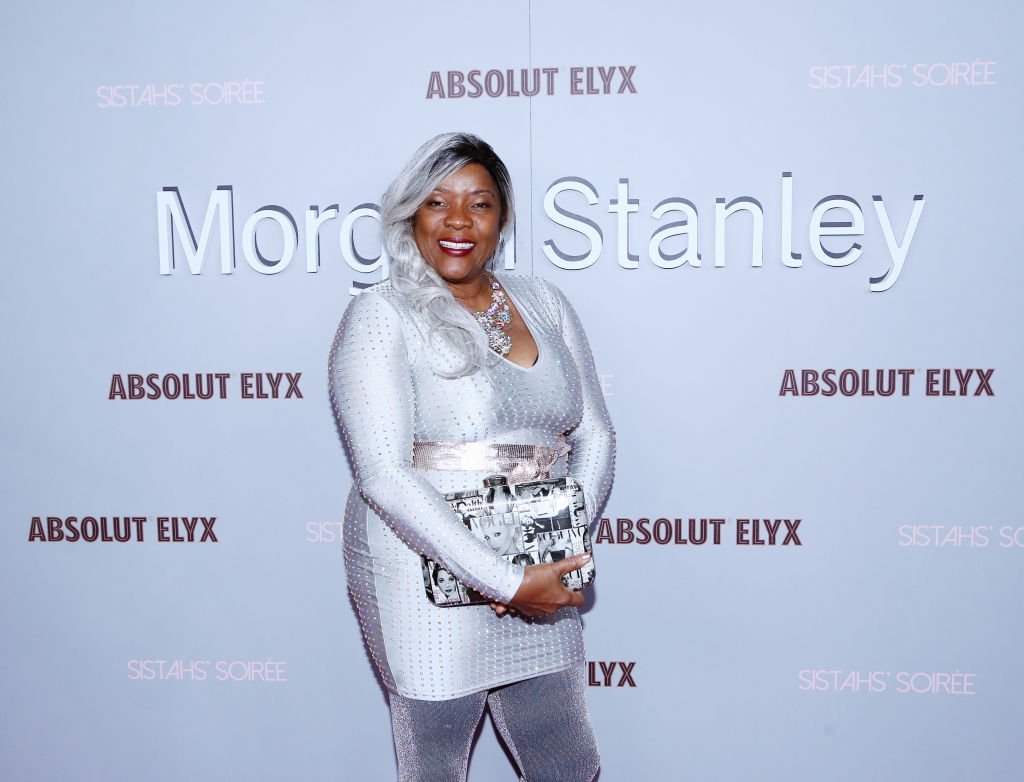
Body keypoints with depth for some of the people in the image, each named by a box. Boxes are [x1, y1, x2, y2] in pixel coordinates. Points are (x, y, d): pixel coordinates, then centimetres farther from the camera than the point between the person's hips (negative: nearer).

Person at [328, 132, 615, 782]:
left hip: (542, 583, 5)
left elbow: (596, 434, 9)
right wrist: (505, 581, -19)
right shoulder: (381, 316, -8)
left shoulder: (543, 302, 9)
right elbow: (385, 476, -16)